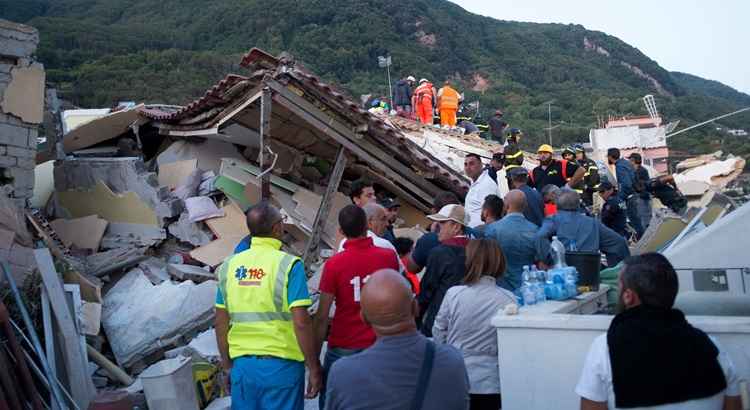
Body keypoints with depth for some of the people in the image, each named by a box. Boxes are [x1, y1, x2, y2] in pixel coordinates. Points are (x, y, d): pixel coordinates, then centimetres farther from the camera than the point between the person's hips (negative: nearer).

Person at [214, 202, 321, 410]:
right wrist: (314, 369, -6)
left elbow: (221, 323, 8)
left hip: (242, 364, 4)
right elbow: (301, 323, -15)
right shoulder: (288, 264, -12)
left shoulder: (229, 265, 3)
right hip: (281, 365, -4)